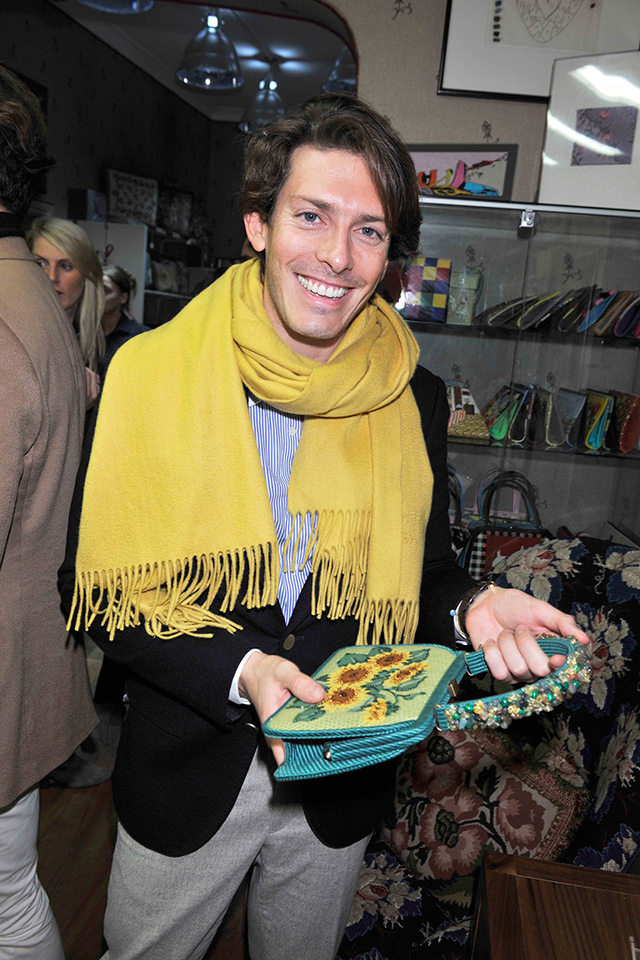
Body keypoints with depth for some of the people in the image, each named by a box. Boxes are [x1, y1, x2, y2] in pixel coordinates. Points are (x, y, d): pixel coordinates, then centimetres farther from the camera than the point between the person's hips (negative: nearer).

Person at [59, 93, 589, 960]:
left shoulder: (417, 403, -7)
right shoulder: (152, 374, -14)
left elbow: (421, 573, 4)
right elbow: (96, 583, -12)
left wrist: (471, 610, -18)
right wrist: (236, 671, -26)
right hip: (186, 768, -1)